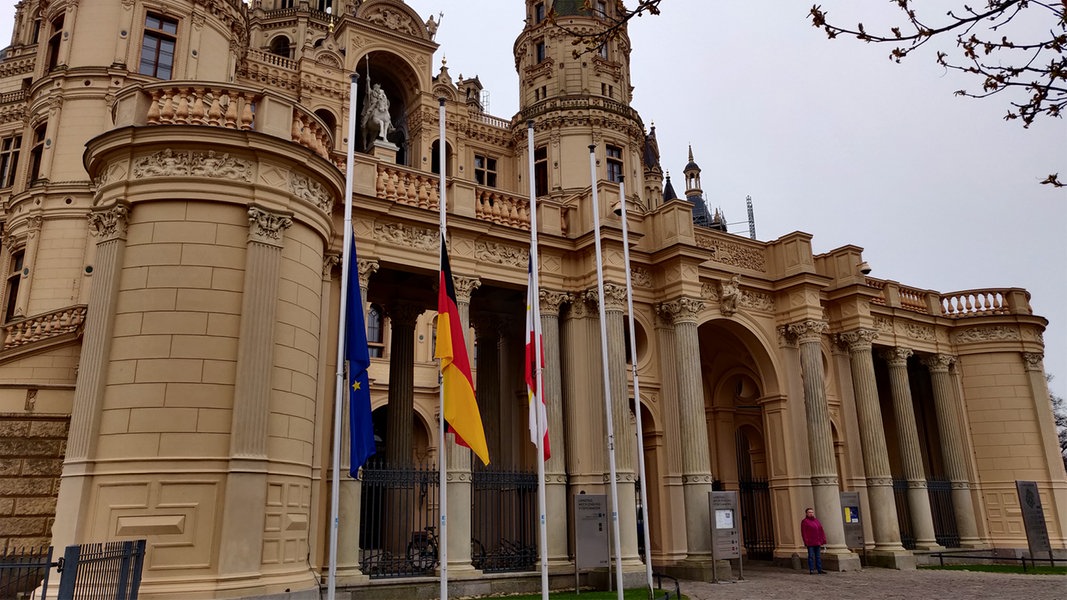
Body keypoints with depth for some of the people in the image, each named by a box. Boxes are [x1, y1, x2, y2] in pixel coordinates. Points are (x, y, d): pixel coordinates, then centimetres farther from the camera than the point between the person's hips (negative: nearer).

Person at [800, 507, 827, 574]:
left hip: (817, 542, 6)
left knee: (818, 556, 9)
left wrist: (823, 540, 7)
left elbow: (821, 531, 16)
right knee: (811, 556, -3)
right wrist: (806, 541, -14)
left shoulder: (816, 521, 16)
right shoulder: (804, 521, -3)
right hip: (810, 543, -6)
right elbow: (804, 533, -8)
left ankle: (819, 570, 14)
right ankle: (811, 570, 1)